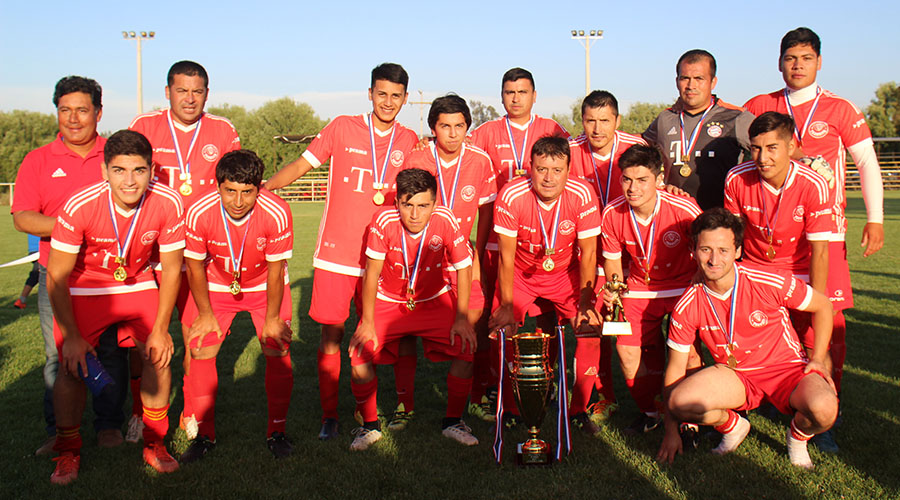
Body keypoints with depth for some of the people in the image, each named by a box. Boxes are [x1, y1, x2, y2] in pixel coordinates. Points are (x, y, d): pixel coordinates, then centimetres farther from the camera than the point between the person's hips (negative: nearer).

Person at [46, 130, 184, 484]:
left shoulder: (168, 204, -24)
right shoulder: (80, 206, -30)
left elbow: (171, 270, -11)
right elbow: (56, 276, -18)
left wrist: (160, 329, -9)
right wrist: (72, 336, -14)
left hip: (138, 285, 2)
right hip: (84, 290, -2)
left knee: (158, 355, -8)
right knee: (73, 366, -7)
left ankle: (154, 443, 12)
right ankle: (68, 451, 17)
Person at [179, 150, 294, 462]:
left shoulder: (276, 213, -31)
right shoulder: (199, 214, -28)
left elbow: (276, 270, -19)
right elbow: (195, 267, -11)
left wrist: (272, 319, -11)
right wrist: (205, 314, -5)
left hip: (265, 286, -1)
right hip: (217, 285, 1)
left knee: (278, 351, -8)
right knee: (200, 352, -6)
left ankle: (276, 432, 10)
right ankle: (205, 434, 11)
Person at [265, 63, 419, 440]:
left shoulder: (409, 141, 8)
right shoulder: (342, 128, 2)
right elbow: (301, 165, 5)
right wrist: (261, 186, -8)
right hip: (336, 251, -1)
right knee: (331, 331, 1)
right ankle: (329, 415, 13)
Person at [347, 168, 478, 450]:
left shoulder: (445, 221, -24)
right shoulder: (384, 222, -25)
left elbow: (463, 268, -13)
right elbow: (372, 274, -15)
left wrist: (462, 319, -12)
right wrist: (368, 323, -13)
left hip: (434, 301, 1)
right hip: (388, 302, 0)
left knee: (466, 348, -18)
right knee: (360, 354, -20)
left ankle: (453, 422, 6)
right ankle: (369, 425, 5)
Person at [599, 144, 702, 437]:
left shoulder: (684, 210, -24)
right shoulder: (612, 214, -14)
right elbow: (612, 259, 1)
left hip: (684, 287, -3)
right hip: (639, 289, 3)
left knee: (687, 352, -17)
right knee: (628, 349, -8)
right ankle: (649, 412, 19)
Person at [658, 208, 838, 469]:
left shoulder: (770, 283, -20)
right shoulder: (687, 307, -14)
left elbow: (823, 305, -1)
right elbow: (675, 368, -5)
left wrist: (817, 359, -9)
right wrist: (671, 431, -3)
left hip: (787, 369, -1)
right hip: (735, 376, 2)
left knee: (823, 409, -33)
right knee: (680, 401, -26)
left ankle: (798, 436, 6)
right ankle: (733, 426, 8)